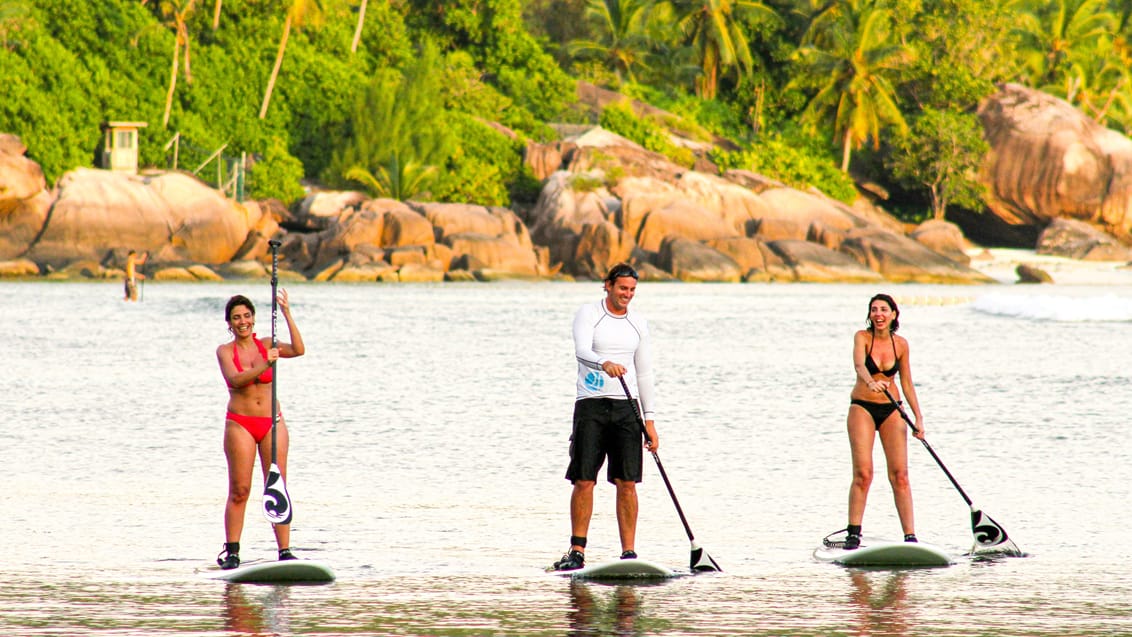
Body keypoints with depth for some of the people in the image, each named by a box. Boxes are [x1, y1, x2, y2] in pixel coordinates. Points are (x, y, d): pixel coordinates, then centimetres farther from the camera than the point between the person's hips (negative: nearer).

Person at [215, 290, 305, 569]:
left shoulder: (266, 345, 8)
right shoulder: (225, 351, 2)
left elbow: (298, 350, -9)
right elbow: (235, 379, -16)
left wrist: (287, 315, -14)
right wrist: (264, 366, -29)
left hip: (272, 422, 2)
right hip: (240, 423, -2)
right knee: (239, 491, -3)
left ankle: (285, 551, -4)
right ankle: (231, 551, 3)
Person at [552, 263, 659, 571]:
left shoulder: (638, 323, 12)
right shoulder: (588, 314, -1)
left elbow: (644, 372, 15)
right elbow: (582, 351, -19)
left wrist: (650, 420, 11)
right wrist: (604, 363, -41)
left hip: (625, 408, 3)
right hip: (591, 406, -3)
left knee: (627, 483, -2)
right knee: (584, 480, -6)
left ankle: (629, 552, 1)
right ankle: (577, 552, -2)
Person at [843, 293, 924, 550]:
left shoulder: (900, 344, 3)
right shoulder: (862, 337, -6)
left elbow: (907, 383, 10)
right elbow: (859, 364, -25)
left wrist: (918, 417, 5)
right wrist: (870, 382, -46)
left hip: (891, 410, 2)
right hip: (862, 407, -2)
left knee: (899, 474, -5)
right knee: (863, 473, -13)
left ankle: (910, 536, -6)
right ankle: (853, 533, -10)